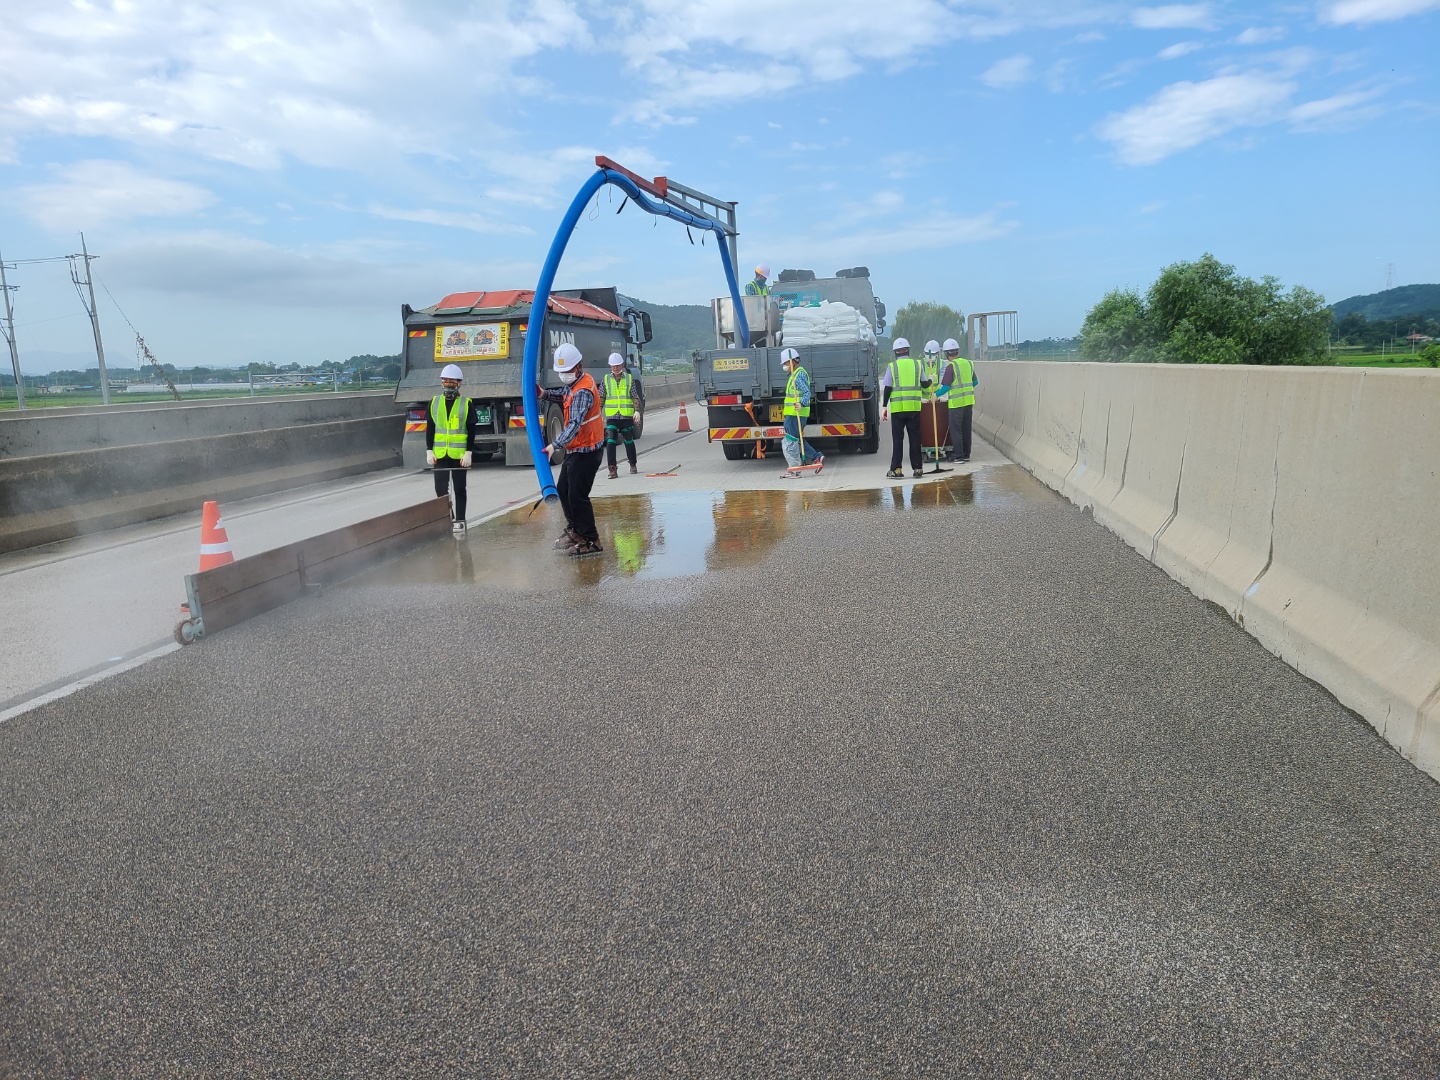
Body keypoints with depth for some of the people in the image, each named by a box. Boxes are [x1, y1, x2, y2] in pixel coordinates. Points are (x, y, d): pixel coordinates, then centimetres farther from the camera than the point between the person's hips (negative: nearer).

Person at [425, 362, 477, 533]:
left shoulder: (467, 404, -1)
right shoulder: (434, 402, 7)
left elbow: (471, 431, -2)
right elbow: (430, 429, 8)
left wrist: (469, 453, -9)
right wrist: (429, 451, 1)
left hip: (459, 454, -2)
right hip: (439, 454, 2)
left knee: (459, 489, 5)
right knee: (440, 488, 0)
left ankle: (459, 520, 13)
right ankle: (448, 516, 19)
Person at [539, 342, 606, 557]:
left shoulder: (583, 392, -25)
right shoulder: (575, 383, 6)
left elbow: (575, 425, -35)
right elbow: (563, 395, 25)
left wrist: (555, 445, -45)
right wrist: (545, 394, 4)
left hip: (585, 451, -11)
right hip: (574, 450, 11)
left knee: (577, 496, -7)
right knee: (562, 490, 20)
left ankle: (590, 541, 3)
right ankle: (574, 530, 35)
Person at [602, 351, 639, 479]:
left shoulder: (629, 378, 4)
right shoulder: (606, 378, 6)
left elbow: (634, 396, 6)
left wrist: (636, 411, -5)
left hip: (626, 415, 0)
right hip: (611, 416, 0)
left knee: (629, 441, 12)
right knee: (610, 441, -13)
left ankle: (633, 465, 31)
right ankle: (612, 469, -14)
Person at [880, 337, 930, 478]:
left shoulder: (892, 366, 0)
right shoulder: (917, 364, 5)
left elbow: (887, 388, -3)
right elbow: (924, 384, 9)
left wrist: (884, 407, 1)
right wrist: (931, 380, 31)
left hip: (897, 408, -2)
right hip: (914, 407, 2)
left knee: (897, 439, 3)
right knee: (915, 438, 8)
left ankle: (896, 469, 2)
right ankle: (917, 468, 8)